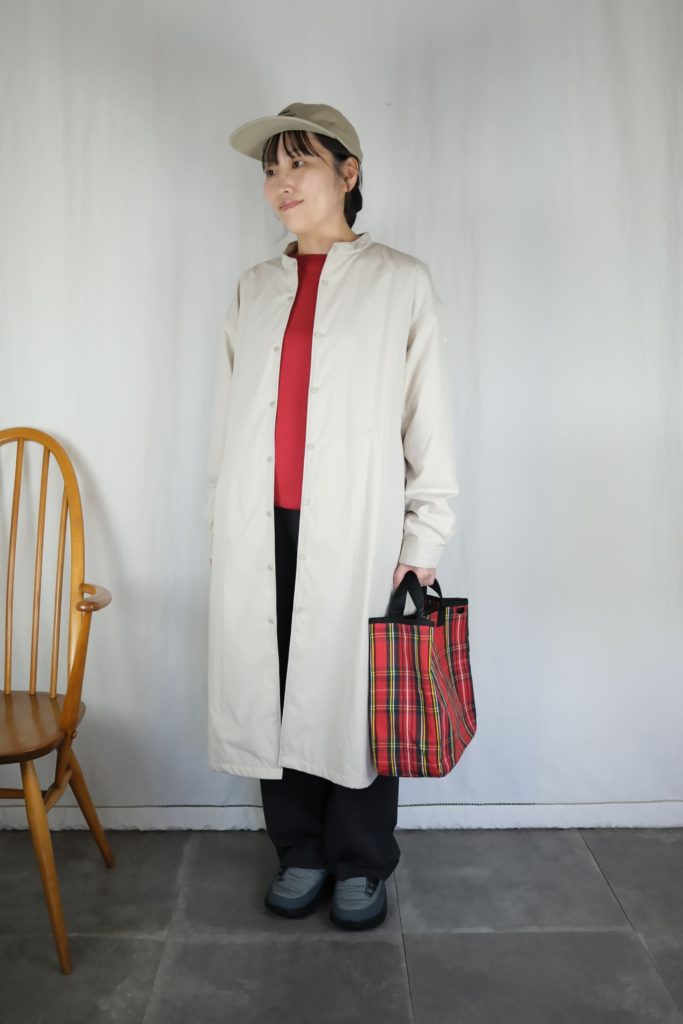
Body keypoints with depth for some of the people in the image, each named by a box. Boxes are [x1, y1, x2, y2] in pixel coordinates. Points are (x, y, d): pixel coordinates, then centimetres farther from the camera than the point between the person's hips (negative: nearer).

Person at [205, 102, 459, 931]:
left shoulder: (400, 282, 3)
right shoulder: (255, 287, 14)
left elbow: (428, 420, 0)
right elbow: (227, 410, 14)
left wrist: (424, 540, -5)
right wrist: (220, 516, 10)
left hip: (355, 529, -3)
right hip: (261, 529, 4)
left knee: (354, 691, 3)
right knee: (273, 689, 8)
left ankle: (360, 863, 24)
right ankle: (300, 851, 28)